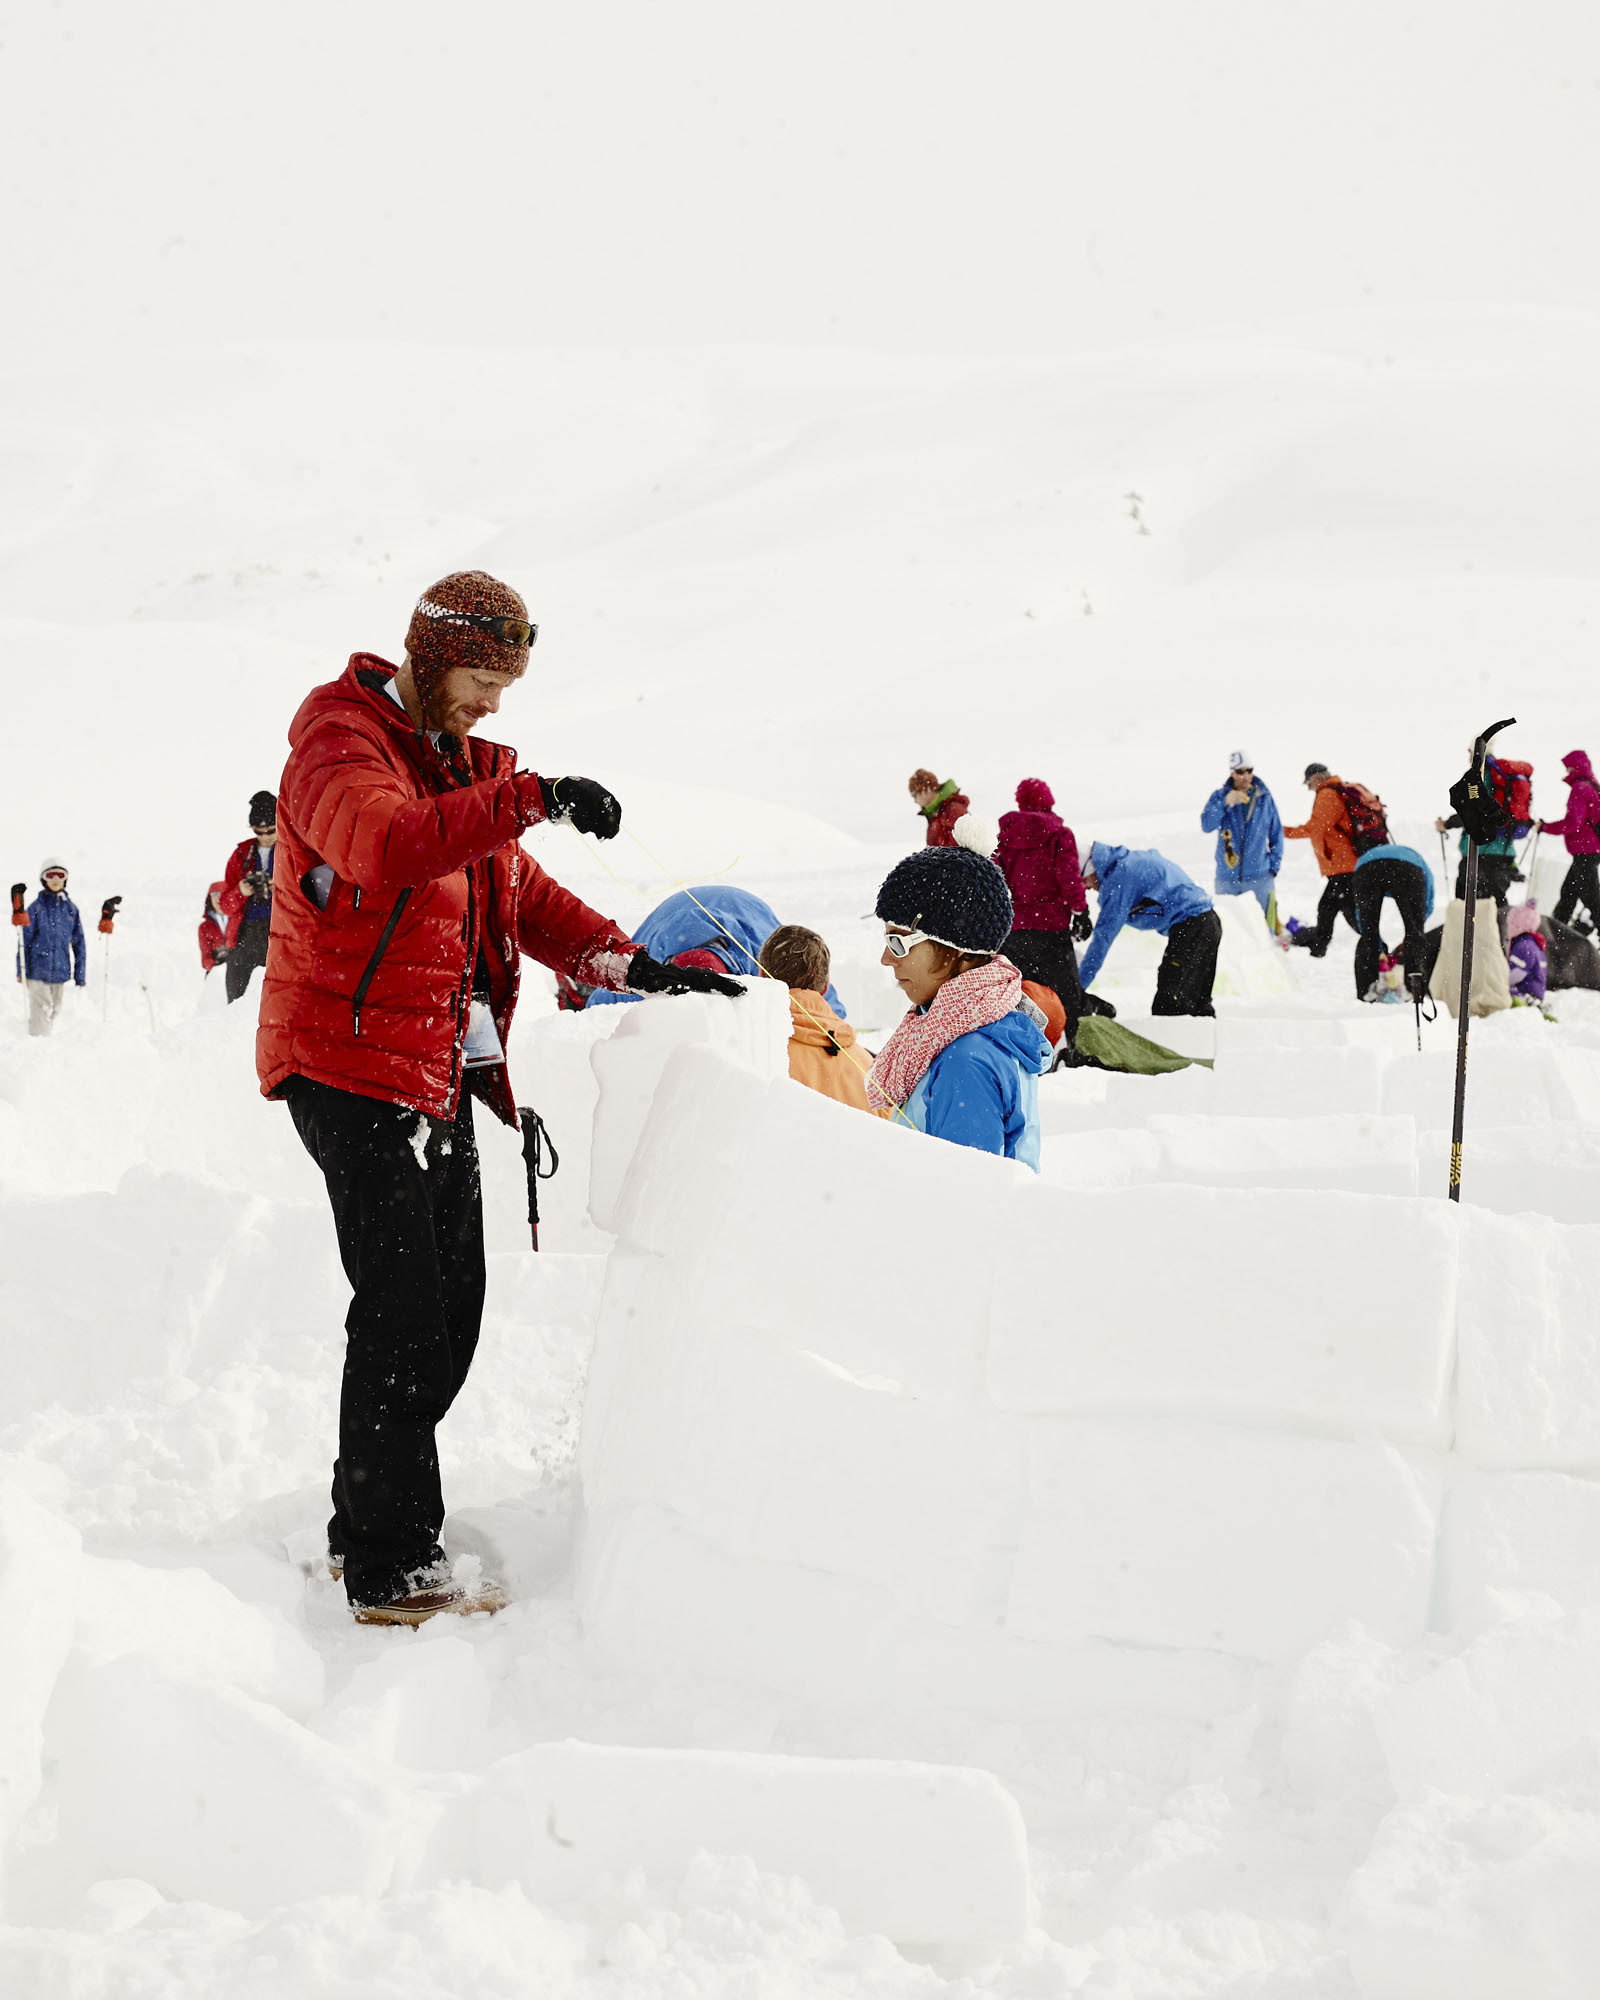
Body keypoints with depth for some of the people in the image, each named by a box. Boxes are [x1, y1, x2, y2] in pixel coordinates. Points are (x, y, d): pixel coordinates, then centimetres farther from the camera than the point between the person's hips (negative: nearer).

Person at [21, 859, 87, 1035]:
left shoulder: (70, 908, 7)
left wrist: (80, 974, 9)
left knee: (54, 1011, 11)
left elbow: (79, 942, 11)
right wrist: (22, 970, -5)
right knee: (40, 1011, -8)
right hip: (38, 971, -3)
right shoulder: (36, 908, -2)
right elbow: (25, 940, 0)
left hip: (61, 971, 3)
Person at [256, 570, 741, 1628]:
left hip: (442, 1068, 9)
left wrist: (632, 963, 3)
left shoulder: (462, 762, 19)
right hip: (352, 1063, -9)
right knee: (405, 1310, -11)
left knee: (449, 1309, 11)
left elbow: (523, 894, 18)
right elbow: (385, 842, -31)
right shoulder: (343, 737, -10)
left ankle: (363, 1527, 24)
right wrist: (530, 799, -39)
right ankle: (392, 1572, -5)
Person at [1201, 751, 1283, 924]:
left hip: (1260, 877, 0)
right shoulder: (1220, 796, 3)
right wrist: (1225, 802, -23)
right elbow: (1206, 826, -12)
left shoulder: (1265, 799, 5)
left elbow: (1276, 834, 13)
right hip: (1227, 877, 0)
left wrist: (1274, 866, 5)